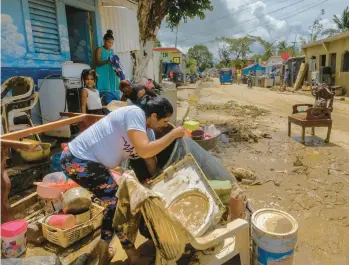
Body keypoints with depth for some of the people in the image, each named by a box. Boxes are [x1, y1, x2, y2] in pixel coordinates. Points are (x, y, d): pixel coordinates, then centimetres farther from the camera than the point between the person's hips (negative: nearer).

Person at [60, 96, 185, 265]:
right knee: (118, 204, -4)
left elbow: (152, 162, 13)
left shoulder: (148, 131, 7)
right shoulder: (135, 113, -22)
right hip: (78, 160, -10)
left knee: (114, 203, 16)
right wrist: (174, 134, -21)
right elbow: (145, 151, -32)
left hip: (91, 161, 10)